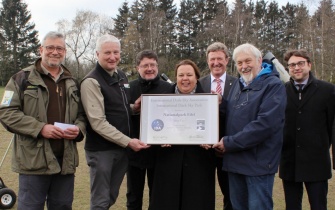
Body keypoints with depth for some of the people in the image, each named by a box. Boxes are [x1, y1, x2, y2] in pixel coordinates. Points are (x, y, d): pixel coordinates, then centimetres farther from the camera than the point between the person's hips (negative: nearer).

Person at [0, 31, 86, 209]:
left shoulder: (72, 83, 16)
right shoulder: (23, 78, 0)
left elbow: (82, 114, 20)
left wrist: (79, 128, -4)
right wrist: (40, 128, -17)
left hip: (65, 160, 5)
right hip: (34, 160, -4)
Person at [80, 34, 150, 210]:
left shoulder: (122, 76, 11)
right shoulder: (91, 82, -14)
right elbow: (98, 122, -19)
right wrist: (128, 142, -21)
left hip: (122, 147, 7)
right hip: (101, 150, -7)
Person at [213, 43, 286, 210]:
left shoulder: (273, 86, -8)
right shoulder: (238, 84, 14)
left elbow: (265, 123, -20)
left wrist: (229, 143, -17)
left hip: (258, 163, -7)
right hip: (234, 161, 7)